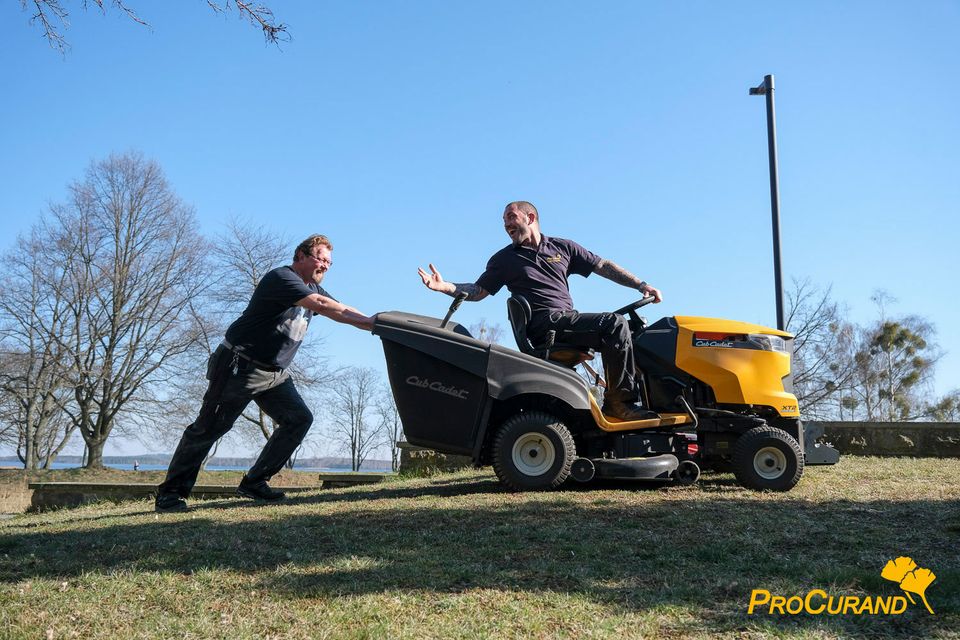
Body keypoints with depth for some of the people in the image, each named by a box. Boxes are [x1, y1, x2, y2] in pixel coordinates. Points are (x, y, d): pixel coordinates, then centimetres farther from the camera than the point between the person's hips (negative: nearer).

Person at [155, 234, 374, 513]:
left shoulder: (313, 288, 12)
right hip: (240, 366, -9)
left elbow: (343, 311, 8)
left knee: (299, 419, -3)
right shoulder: (281, 278, -18)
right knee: (209, 428, -3)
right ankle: (170, 493, 9)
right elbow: (322, 306, -29)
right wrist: (371, 322, -30)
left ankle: (254, 482, 5)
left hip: (275, 373, 9)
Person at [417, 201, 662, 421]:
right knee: (615, 324, -24)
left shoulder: (562, 247, 19)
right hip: (543, 323, -5)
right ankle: (620, 401, -18)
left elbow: (604, 266, 17)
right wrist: (445, 286, -7)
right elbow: (478, 291, 10)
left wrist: (641, 285, 8)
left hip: (569, 322, 5)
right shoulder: (504, 259, 13)